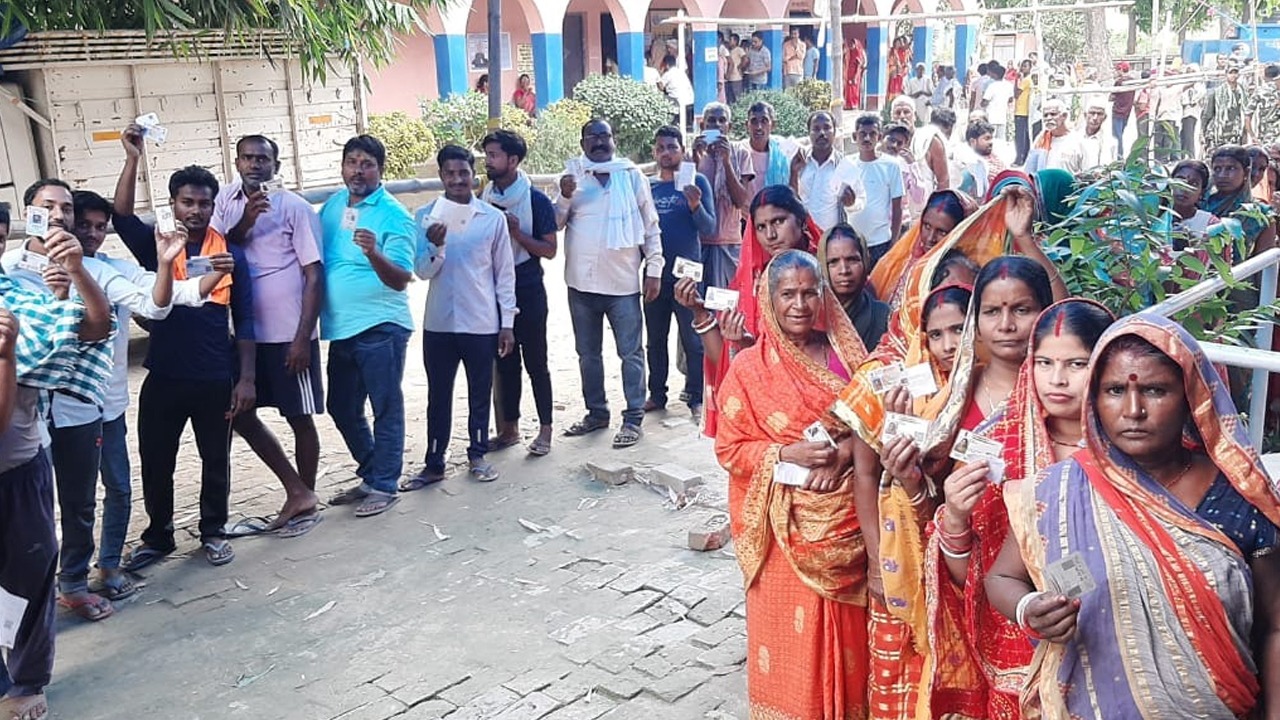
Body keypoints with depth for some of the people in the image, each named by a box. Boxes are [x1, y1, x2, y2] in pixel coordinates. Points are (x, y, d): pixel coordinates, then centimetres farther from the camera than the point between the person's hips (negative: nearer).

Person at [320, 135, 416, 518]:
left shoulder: (394, 216, -10)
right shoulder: (331, 206, 9)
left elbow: (401, 280, -16)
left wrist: (374, 253, -33)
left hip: (380, 327, -7)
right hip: (340, 327, 7)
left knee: (386, 408, 2)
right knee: (341, 408, 15)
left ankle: (384, 486, 13)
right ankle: (370, 475, 31)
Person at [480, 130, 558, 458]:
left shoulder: (536, 200, -8)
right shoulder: (484, 198, 6)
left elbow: (549, 250, -7)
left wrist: (516, 232, -19)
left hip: (528, 293, -5)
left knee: (535, 362, 3)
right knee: (504, 363, 12)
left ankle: (545, 430, 13)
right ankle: (509, 428, 23)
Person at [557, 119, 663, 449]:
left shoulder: (632, 175, 1)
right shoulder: (573, 178, 7)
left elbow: (650, 225, 2)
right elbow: (556, 224, 5)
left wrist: (654, 270, -2)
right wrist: (565, 198, -14)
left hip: (623, 281, -3)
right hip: (581, 282, 3)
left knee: (631, 352, 0)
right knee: (588, 353, 13)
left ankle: (633, 418, 6)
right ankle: (596, 412, 25)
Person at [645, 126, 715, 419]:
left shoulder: (697, 182, -1)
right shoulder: (647, 186, 10)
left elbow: (709, 228, -7)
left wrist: (696, 206, -24)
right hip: (655, 273, 4)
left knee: (693, 340, -1)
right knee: (656, 339, 12)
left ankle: (696, 398, 6)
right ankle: (657, 394, 21)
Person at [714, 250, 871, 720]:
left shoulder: (843, 354, 5)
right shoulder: (749, 368, -5)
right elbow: (730, 448, -4)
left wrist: (841, 455, -13)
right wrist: (789, 455, -18)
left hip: (845, 519, 3)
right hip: (788, 526, -3)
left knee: (847, 631, 11)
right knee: (791, 631, 3)